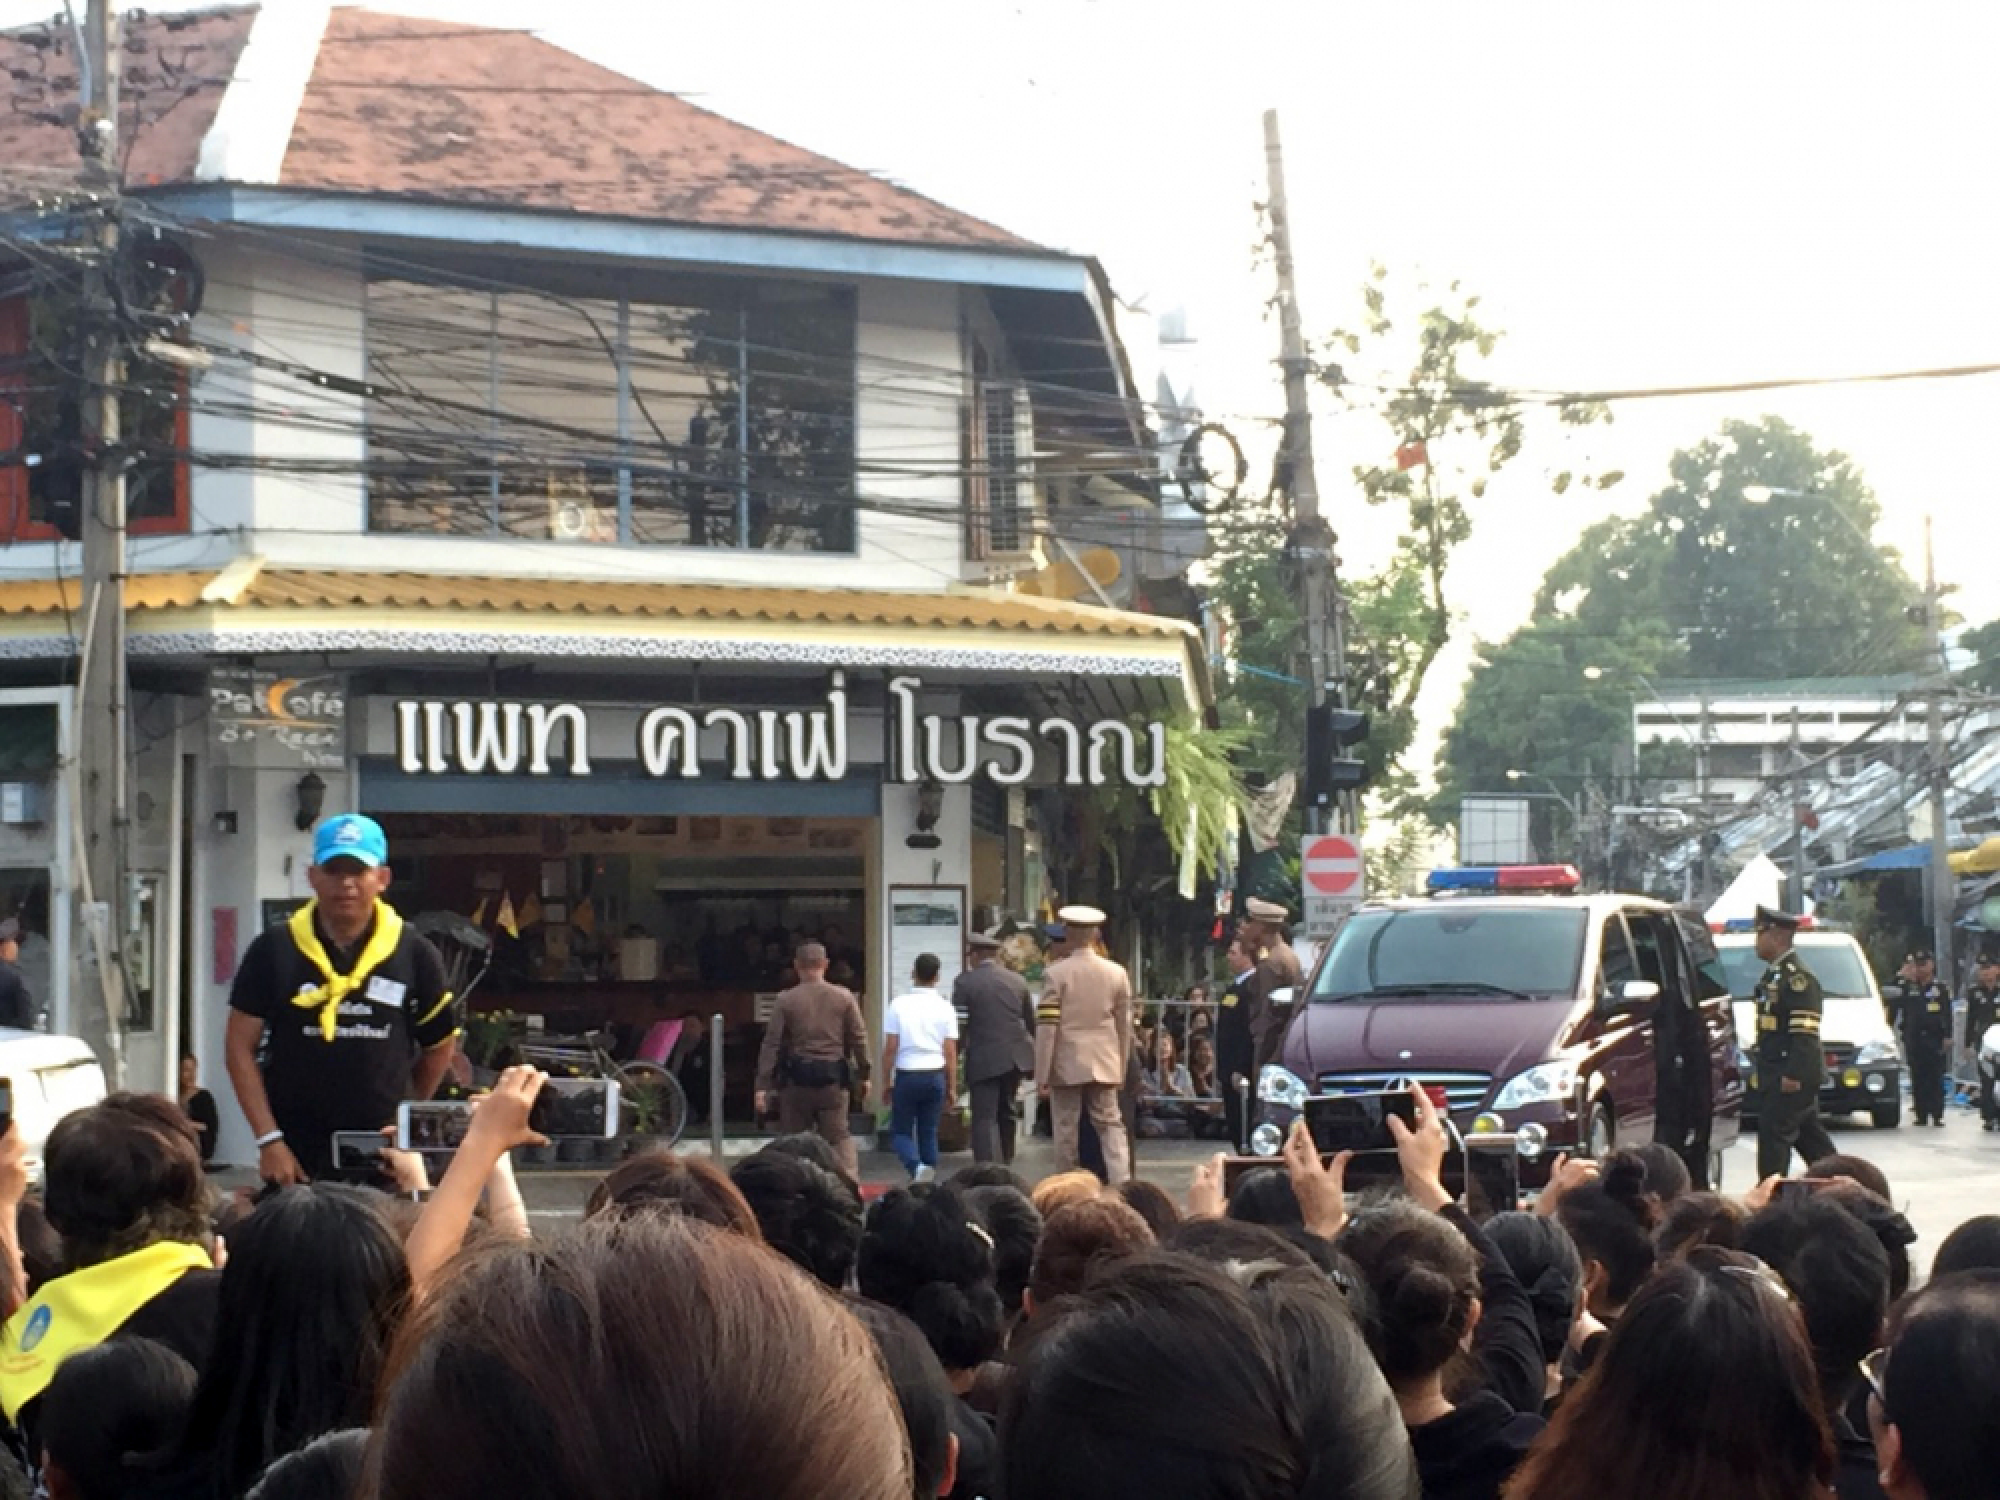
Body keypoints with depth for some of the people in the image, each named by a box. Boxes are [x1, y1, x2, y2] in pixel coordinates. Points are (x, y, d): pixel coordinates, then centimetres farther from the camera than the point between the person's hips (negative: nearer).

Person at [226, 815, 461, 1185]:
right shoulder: (274, 950, -2)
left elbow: (440, 1042, 13)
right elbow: (240, 1046, 0)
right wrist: (268, 1140, -7)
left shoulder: (413, 953, 1)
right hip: (294, 1158, -1)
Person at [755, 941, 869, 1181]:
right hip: (834, 1078, 1)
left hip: (797, 1079, -1)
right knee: (839, 1137, 5)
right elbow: (859, 1039, 1)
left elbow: (772, 1044, -5)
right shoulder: (844, 997, 0)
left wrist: (763, 1085, -4)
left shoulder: (786, 1000, -3)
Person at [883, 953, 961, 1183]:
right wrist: (952, 1086, 10)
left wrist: (887, 1081, 6)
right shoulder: (944, 1008, -1)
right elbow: (951, 1052, 1)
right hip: (936, 1075, 2)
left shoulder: (899, 1005, -6)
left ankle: (916, 1167, -21)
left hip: (906, 1074, -2)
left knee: (900, 1131, 6)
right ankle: (929, 1175, 10)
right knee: (929, 1132, 13)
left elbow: (890, 1048, -4)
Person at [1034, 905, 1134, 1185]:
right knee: (1110, 1125, 6)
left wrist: (1042, 1076, -7)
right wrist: (1121, 1068, 18)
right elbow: (1124, 1026, 7)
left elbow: (1047, 1027, -11)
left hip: (1067, 1065, -3)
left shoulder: (1057, 973, -9)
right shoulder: (1117, 973, 2)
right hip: (1104, 1065, 3)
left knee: (1066, 1130, 5)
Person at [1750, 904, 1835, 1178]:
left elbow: (1805, 1032, -21)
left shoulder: (1797, 977, -15)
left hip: (1791, 1075, -10)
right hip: (1775, 1073, 10)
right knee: (1810, 1137, 15)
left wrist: (1793, 1074, -25)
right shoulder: (1773, 974, 17)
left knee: (1774, 1134, -10)